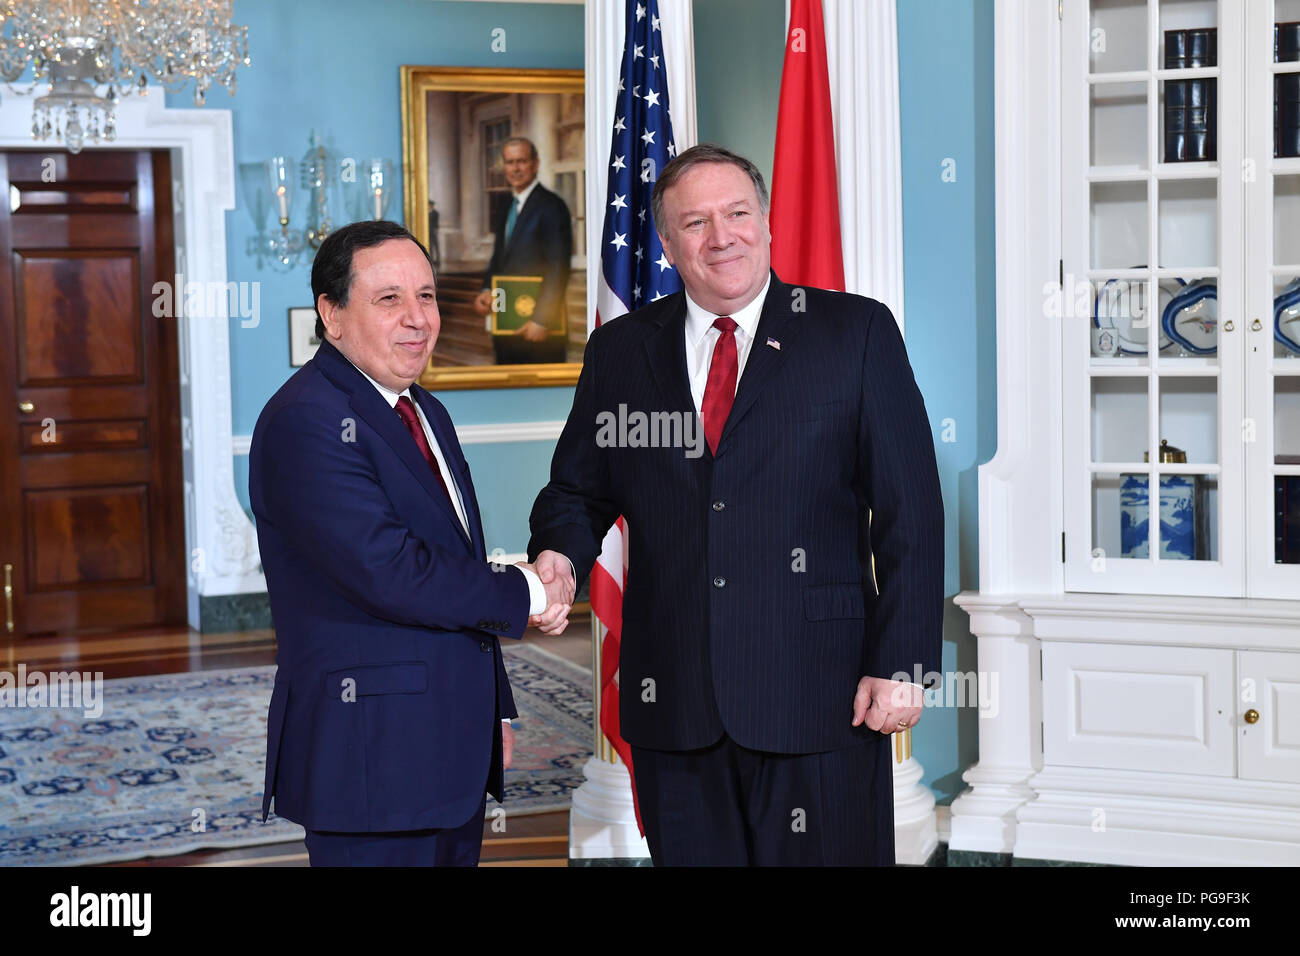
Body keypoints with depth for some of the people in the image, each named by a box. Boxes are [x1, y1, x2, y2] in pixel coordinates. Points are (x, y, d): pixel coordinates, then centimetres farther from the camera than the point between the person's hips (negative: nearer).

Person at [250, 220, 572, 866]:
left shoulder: (427, 414, 16)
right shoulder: (304, 422, -15)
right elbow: (389, 572, -24)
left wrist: (495, 709, 20)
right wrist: (524, 595, -12)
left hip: (455, 749, 9)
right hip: (371, 758, -9)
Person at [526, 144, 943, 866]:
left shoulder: (858, 333, 2)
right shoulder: (620, 351, 10)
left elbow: (909, 511, -1)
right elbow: (579, 489, 18)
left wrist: (901, 663, -7)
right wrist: (560, 555, -5)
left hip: (819, 697, -2)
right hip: (673, 707, 3)